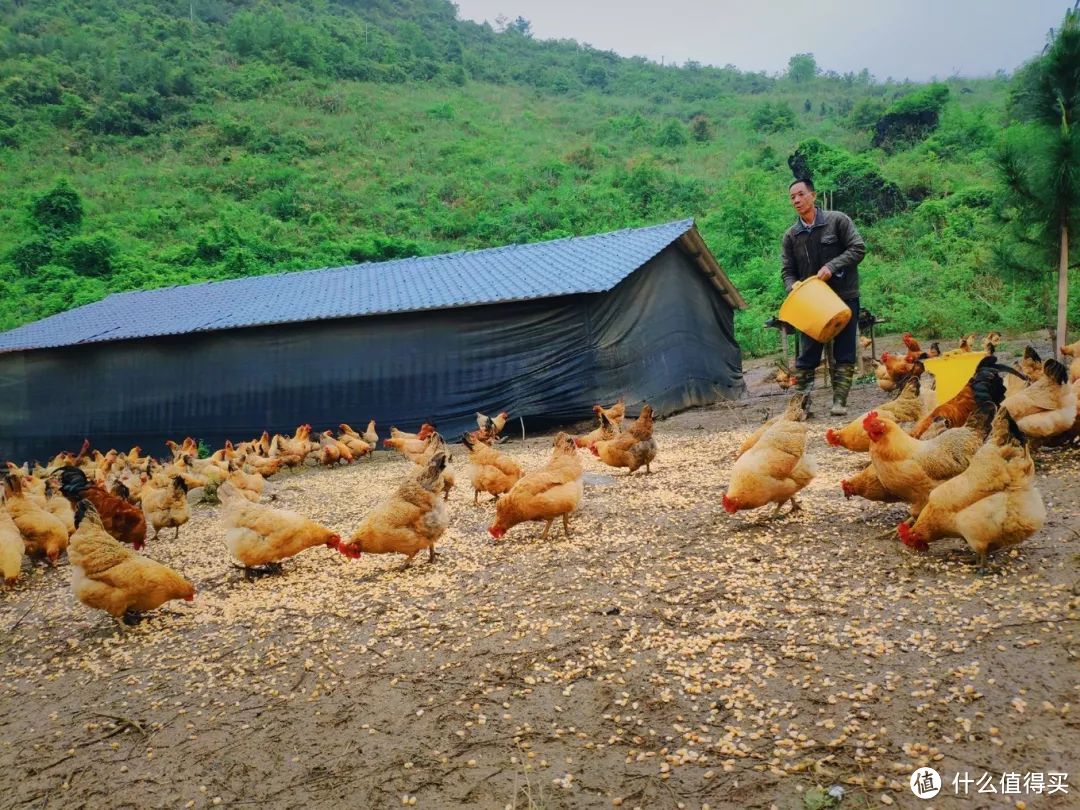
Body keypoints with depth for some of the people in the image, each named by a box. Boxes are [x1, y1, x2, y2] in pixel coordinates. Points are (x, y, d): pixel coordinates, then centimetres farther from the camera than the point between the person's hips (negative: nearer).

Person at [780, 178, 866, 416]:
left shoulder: (837, 220, -4)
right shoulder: (791, 235, 5)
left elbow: (858, 249, -7)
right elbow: (788, 271, 6)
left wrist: (831, 266, -19)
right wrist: (793, 288, -14)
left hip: (844, 297, -2)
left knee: (844, 355, 1)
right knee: (806, 356, 2)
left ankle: (839, 402, 6)